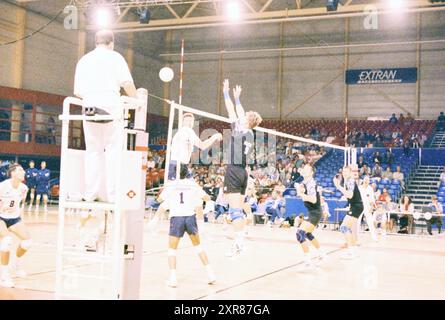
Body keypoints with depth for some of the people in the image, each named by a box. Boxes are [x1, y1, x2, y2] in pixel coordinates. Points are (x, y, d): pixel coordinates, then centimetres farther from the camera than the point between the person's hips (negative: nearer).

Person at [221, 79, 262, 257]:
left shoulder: (239, 130, -9)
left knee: (235, 211, -10)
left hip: (234, 171, -8)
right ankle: (241, 241, 11)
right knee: (239, 210, 10)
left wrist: (226, 93, 11)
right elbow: (240, 114, 24)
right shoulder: (250, 133, 10)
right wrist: (237, 97, 35)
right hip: (243, 172, 8)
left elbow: (231, 111, 0)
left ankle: (239, 242, -13)